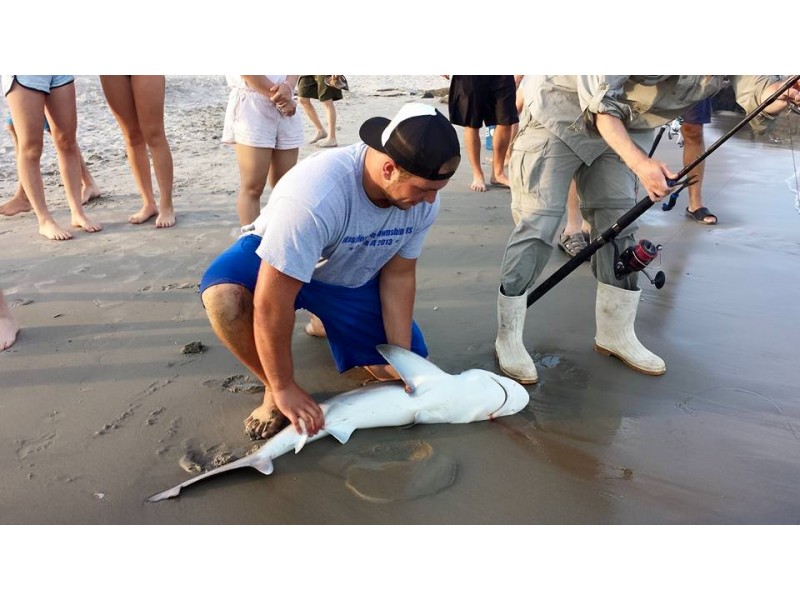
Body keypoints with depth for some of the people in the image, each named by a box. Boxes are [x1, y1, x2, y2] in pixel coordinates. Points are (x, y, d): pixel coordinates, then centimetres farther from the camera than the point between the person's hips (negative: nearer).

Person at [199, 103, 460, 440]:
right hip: (275, 261, -4)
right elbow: (271, 302, -38)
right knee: (224, 296, -37)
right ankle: (274, 393, -10)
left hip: (351, 280, 5)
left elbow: (398, 276, -11)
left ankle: (325, 322, 25)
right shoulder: (315, 195, -41)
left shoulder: (422, 200, -21)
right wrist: (284, 387, -29)